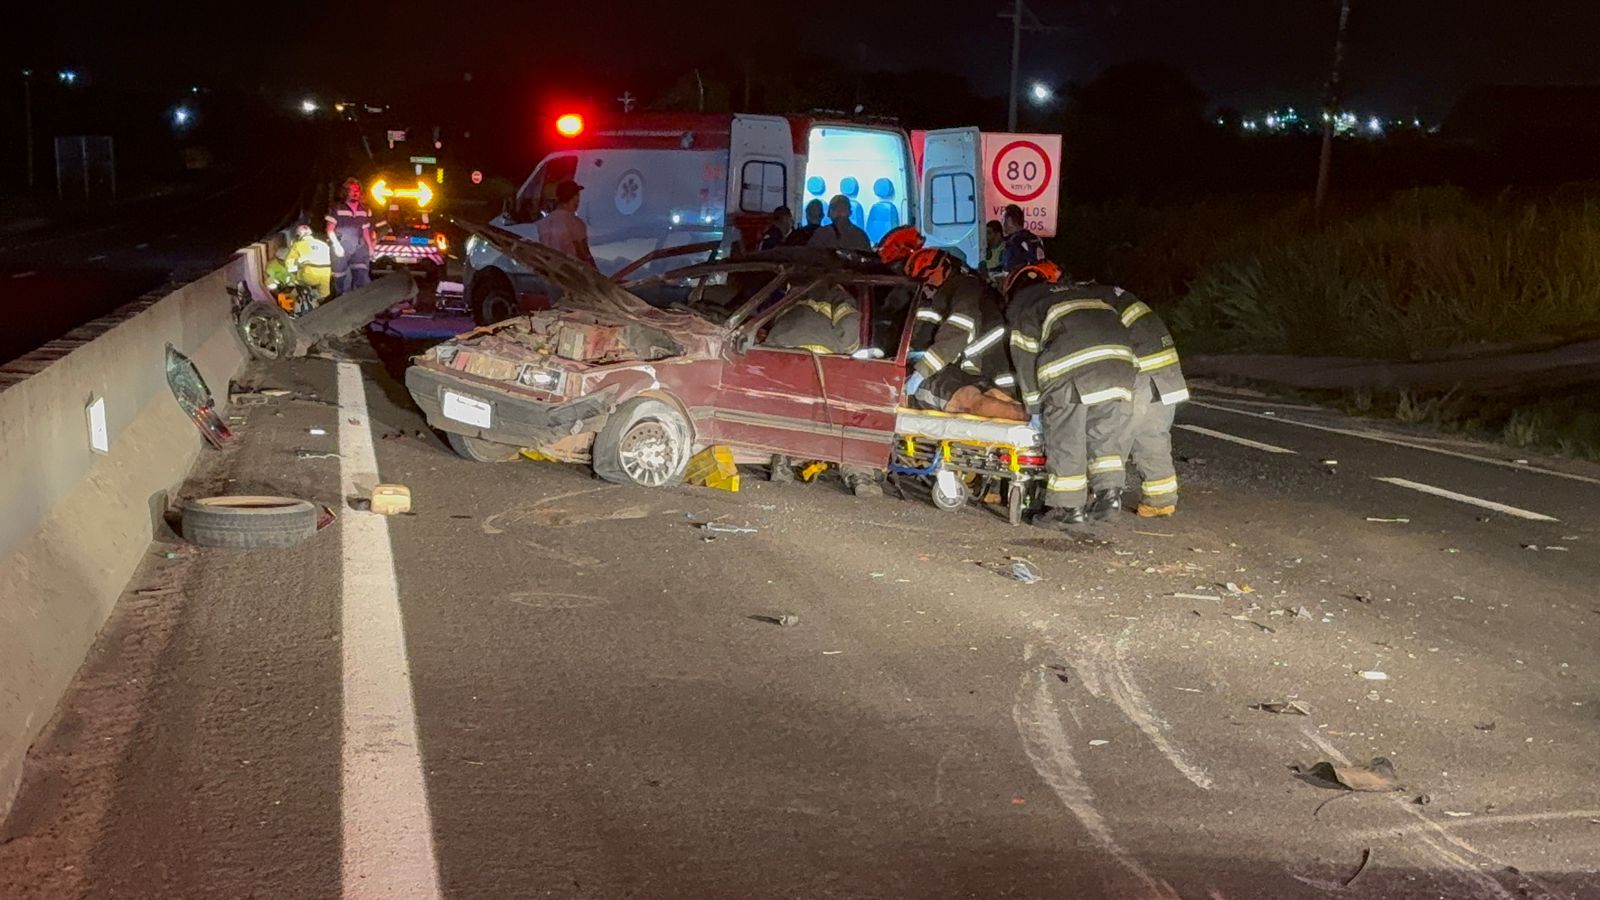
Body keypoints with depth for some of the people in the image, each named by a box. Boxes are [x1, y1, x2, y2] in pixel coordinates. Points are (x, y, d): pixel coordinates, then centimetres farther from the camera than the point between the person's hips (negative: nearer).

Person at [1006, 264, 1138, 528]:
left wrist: (1034, 406, 21)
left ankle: (1068, 507, 6)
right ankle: (1109, 492, 12)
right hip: (1120, 360, 5)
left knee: (1064, 439, 4)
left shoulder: (1023, 303, 21)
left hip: (1071, 369, -5)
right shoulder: (1087, 291, 37)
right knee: (1105, 435, 19)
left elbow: (1024, 358, 15)